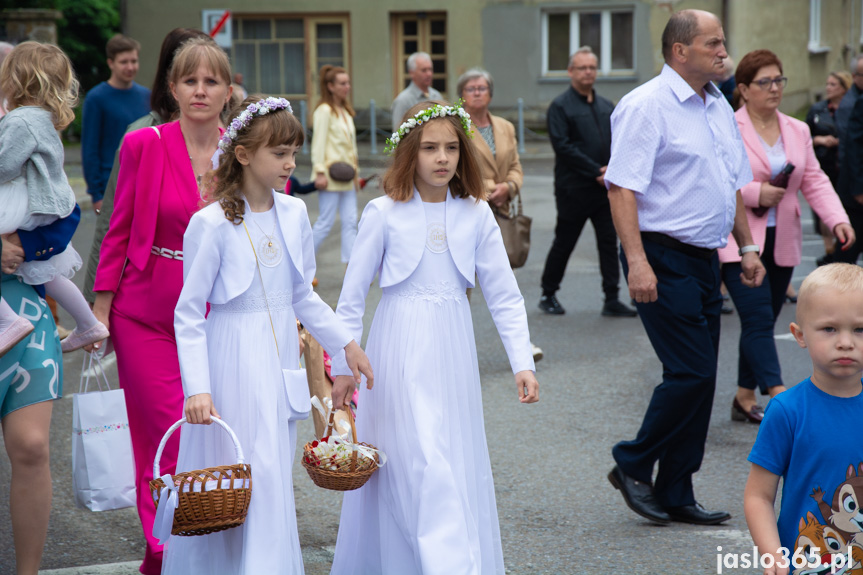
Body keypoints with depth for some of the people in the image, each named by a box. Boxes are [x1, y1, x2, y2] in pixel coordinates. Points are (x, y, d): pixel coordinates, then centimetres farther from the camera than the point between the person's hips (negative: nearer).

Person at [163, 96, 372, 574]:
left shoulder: (294, 214, 4)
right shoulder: (212, 223, -13)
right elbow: (188, 315, -11)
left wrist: (345, 343, 17)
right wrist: (197, 388, -18)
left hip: (280, 356, 6)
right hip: (232, 361, -6)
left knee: (275, 473, 10)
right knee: (245, 478, -6)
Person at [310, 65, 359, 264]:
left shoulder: (345, 111, 17)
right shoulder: (324, 111, -8)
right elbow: (318, 143, -13)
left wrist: (355, 170, 18)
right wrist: (320, 172, -18)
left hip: (346, 176, 8)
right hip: (331, 175, -8)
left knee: (350, 222, 2)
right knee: (326, 222, -5)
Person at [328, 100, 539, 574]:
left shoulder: (476, 214, 3)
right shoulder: (384, 213, -5)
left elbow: (504, 296, 4)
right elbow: (352, 296, 1)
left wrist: (522, 363, -4)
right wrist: (343, 366, 1)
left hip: (453, 352, 3)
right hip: (401, 352, -3)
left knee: (459, 461, 8)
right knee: (425, 464, -10)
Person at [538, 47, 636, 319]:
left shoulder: (607, 107, 15)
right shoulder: (560, 107, -4)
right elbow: (563, 146, -13)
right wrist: (596, 171, -16)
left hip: (605, 187, 5)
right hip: (573, 190, -5)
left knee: (609, 243, 1)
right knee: (564, 243, 4)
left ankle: (612, 300, 4)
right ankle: (548, 294, 19)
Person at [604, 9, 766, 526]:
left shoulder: (719, 106, 15)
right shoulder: (647, 105, -11)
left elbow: (733, 185, 24)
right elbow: (622, 187, -18)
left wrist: (747, 246, 19)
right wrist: (637, 261, -25)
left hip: (705, 260, 9)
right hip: (663, 259, -8)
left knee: (700, 377, 8)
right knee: (691, 372, -11)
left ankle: (676, 496, 16)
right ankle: (632, 465, 9)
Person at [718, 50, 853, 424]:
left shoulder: (798, 131, 12)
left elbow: (814, 181, 8)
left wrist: (837, 219, -7)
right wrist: (755, 194, -20)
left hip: (782, 243, 6)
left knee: (763, 321, 11)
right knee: (758, 320, -14)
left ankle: (745, 399, 21)